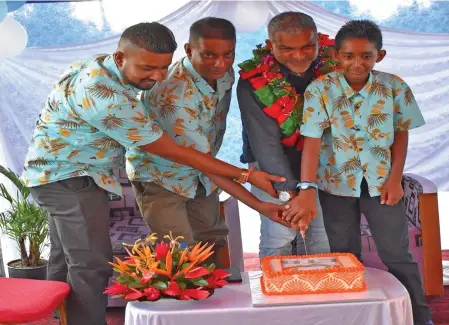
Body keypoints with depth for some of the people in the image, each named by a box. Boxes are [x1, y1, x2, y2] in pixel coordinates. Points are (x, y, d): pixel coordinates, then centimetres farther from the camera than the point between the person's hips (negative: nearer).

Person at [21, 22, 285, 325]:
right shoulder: (108, 99, -32)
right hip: (70, 178, -10)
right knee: (92, 266, -9)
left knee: (66, 261, 18)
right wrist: (245, 175, -22)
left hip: (58, 173, 10)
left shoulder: (99, 67, -3)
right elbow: (172, 151, -27)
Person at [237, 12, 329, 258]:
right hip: (273, 169, -3)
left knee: (320, 237, 4)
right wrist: (288, 191, -27)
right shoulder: (253, 81, -20)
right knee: (279, 238, -10)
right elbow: (265, 142, -22)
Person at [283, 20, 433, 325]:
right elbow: (312, 141, -20)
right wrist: (307, 190, -29)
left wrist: (395, 179, -4)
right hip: (336, 183, 0)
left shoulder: (395, 87, -8)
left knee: (398, 255, 6)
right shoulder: (319, 90, -14)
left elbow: (401, 133, 3)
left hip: (381, 182, 1)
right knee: (345, 257, 11)